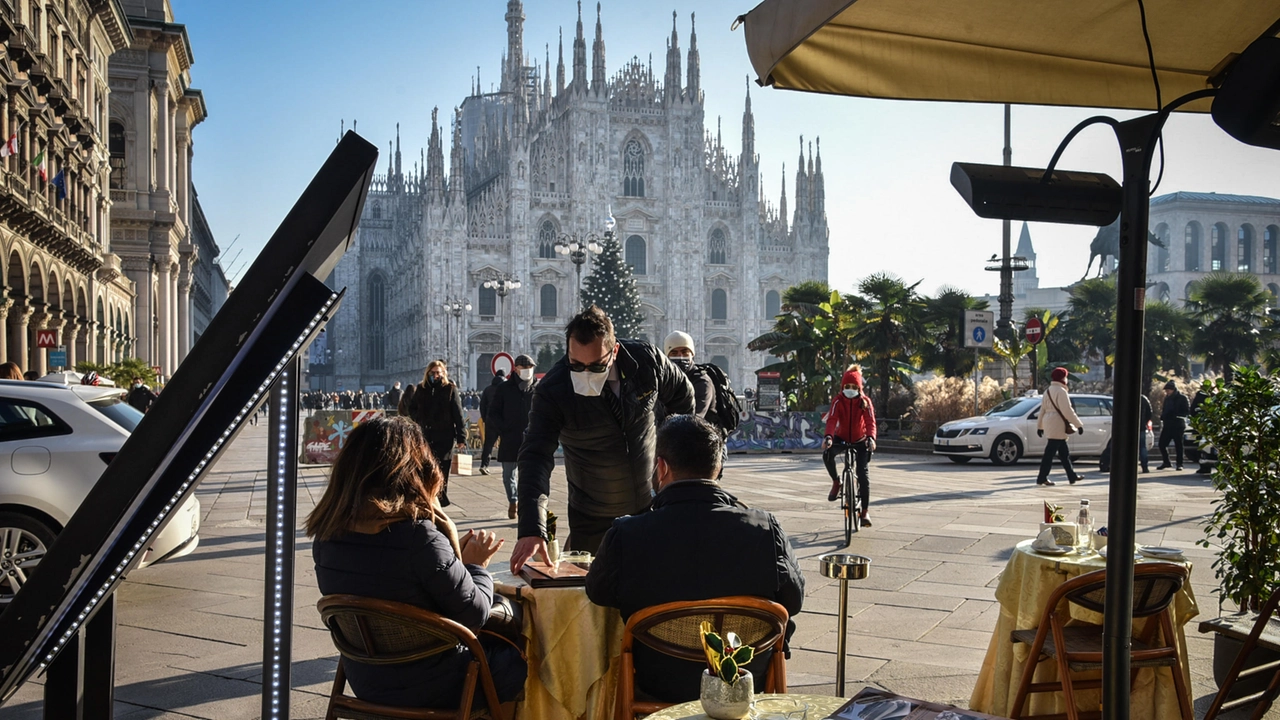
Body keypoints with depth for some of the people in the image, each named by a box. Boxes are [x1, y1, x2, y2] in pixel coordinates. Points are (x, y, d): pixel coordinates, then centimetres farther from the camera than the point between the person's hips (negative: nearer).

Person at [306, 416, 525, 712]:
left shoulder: (328, 534, -8)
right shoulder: (418, 537, -29)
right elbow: (473, 615, -19)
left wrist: (455, 556, 5)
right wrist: (476, 565, -1)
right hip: (426, 688, -6)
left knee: (495, 642, 27)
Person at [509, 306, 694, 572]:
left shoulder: (647, 360, -15)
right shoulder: (552, 390, -22)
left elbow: (683, 397, 6)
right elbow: (536, 458, -29)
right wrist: (531, 531, -40)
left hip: (653, 507, 2)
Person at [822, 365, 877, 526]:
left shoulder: (865, 401, -12)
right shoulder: (838, 401, -14)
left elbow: (870, 421, -24)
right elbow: (832, 419, -27)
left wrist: (871, 438, -44)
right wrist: (828, 436, -47)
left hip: (860, 441, 0)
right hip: (842, 439, 0)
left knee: (863, 473, -10)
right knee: (827, 453, -33)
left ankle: (865, 511, 1)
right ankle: (836, 482, -7)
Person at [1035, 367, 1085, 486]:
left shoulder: (1048, 391, 15)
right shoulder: (1060, 391, -13)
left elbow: (1042, 409, 17)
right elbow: (1067, 411, -17)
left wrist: (1040, 426, 21)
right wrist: (1079, 425, -14)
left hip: (1050, 424, 10)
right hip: (1057, 426, -10)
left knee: (1064, 452, 14)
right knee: (1050, 452, -7)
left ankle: (1072, 476, 20)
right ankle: (1042, 478, -6)